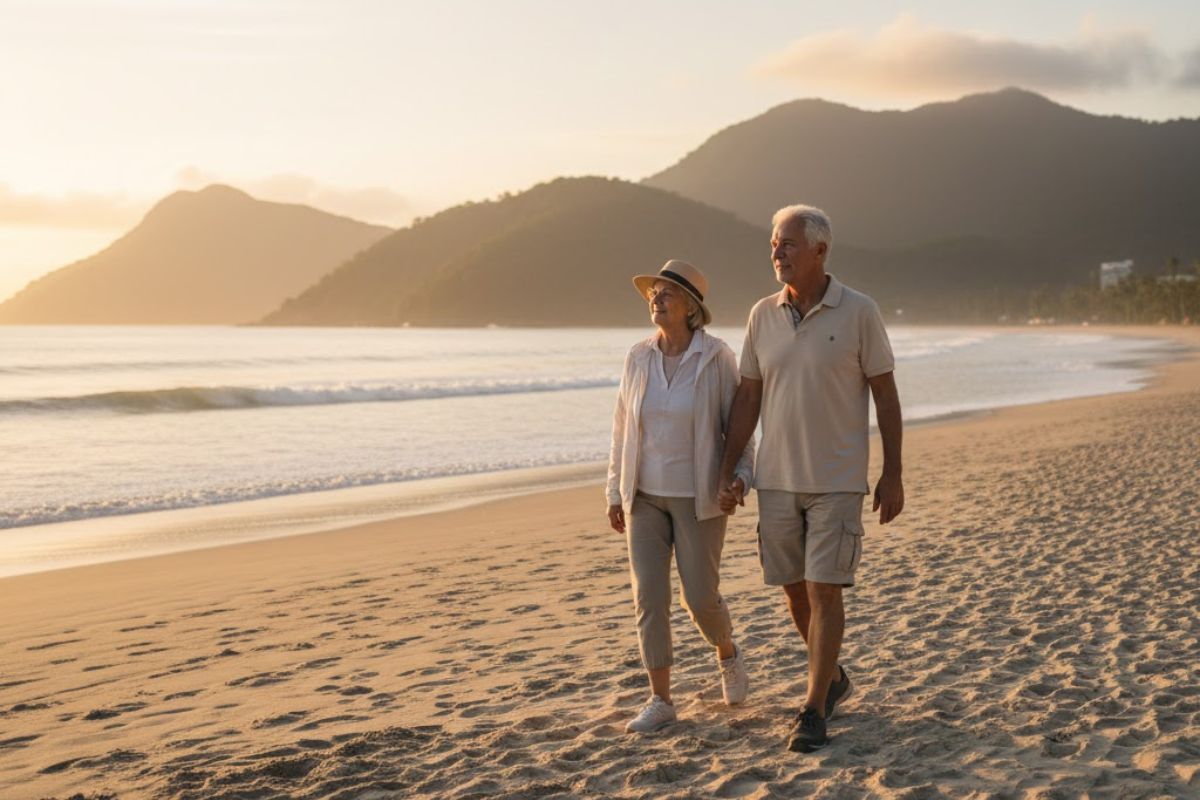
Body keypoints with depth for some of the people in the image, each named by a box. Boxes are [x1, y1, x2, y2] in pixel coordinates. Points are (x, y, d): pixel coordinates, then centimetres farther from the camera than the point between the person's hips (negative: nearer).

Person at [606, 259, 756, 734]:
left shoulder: (717, 358, -10)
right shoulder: (638, 358, 1)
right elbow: (623, 427, 7)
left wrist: (741, 474, -19)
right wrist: (615, 492, 5)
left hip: (698, 496, -3)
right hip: (645, 495, 3)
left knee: (700, 596, -1)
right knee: (649, 597, -3)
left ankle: (727, 654, 32)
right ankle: (660, 701, 6)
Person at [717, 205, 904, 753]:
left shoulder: (858, 312, -7)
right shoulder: (762, 316, 4)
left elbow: (885, 395, -3)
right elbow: (748, 398, 7)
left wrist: (892, 476, -5)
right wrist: (726, 472, 4)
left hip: (837, 481, -4)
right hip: (777, 480, 4)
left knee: (824, 590, -7)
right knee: (794, 589, 11)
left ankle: (813, 710, 1)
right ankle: (833, 678, 34)